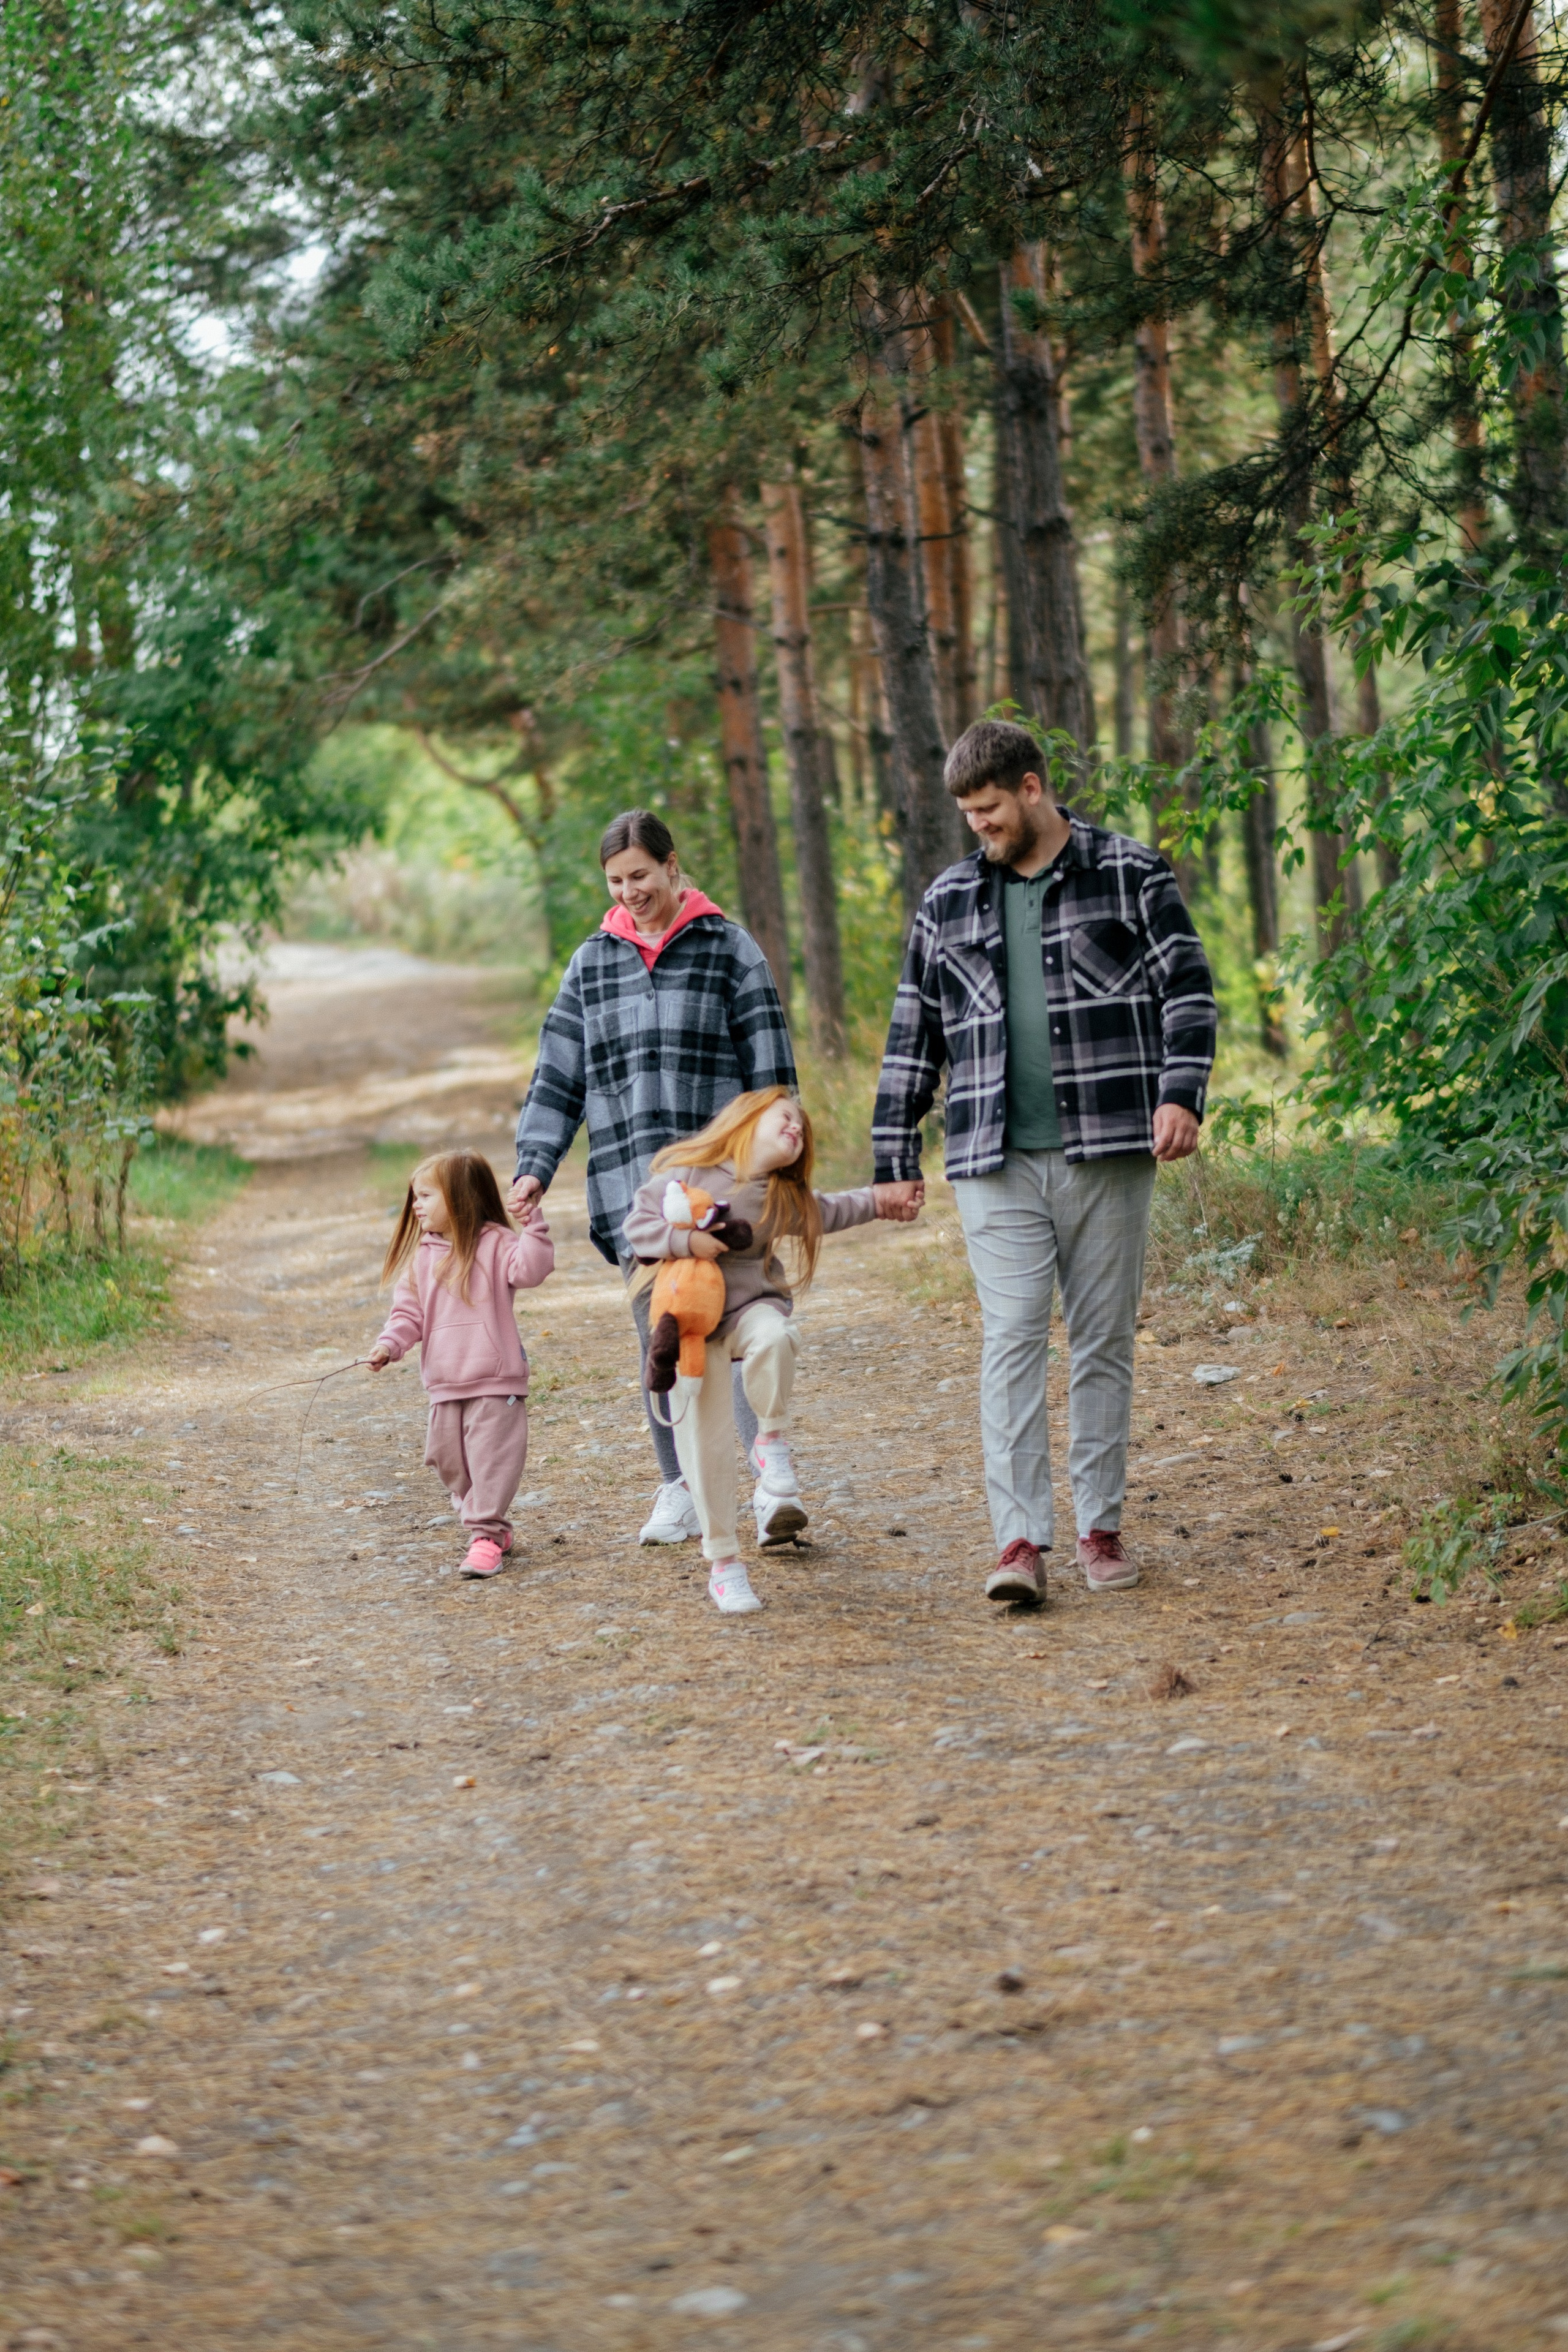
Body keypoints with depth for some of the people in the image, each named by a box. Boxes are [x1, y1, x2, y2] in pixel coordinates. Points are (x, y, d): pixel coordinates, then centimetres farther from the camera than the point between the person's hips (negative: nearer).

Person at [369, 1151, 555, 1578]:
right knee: (448, 1461, 11)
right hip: (444, 1386, 6)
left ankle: (486, 1535, -5)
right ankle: (494, 1527, 24)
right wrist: (389, 1345, -8)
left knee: (491, 1458, -9)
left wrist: (533, 1224, -26)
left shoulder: (494, 1243, -4)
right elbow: (409, 1312, 8)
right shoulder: (420, 1257, 10)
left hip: (495, 1382, -6)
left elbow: (529, 1270, -21)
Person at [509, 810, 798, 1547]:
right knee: (659, 1338, 5)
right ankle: (680, 1493, 11)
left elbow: (768, 1068, 1)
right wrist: (535, 1167, 4)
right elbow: (558, 1076, 14)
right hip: (629, 1182, 4)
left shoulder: (729, 949, 3)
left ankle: (769, 1483, -18)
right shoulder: (593, 962, 13)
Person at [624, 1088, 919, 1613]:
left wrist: (876, 1200, 17)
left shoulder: (783, 1198, 6)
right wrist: (685, 1240, -24)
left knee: (773, 1337, -37)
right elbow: (637, 1225, -9)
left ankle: (773, 1438, -12)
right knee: (705, 1441, -3)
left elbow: (825, 1212, 25)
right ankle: (722, 1561, 8)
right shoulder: (687, 1172, -8)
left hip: (751, 1305, 2)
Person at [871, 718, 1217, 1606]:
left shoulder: (1131, 876, 4)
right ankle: (1021, 1540, -11)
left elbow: (1186, 989, 1)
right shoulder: (949, 901, 13)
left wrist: (1181, 1092, -14)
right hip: (998, 1162, 2)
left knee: (1105, 1341, 5)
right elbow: (915, 1033, 18)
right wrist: (896, 1151, 15)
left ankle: (1103, 1527, 14)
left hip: (1109, 1151, -2)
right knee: (1012, 1340, -8)